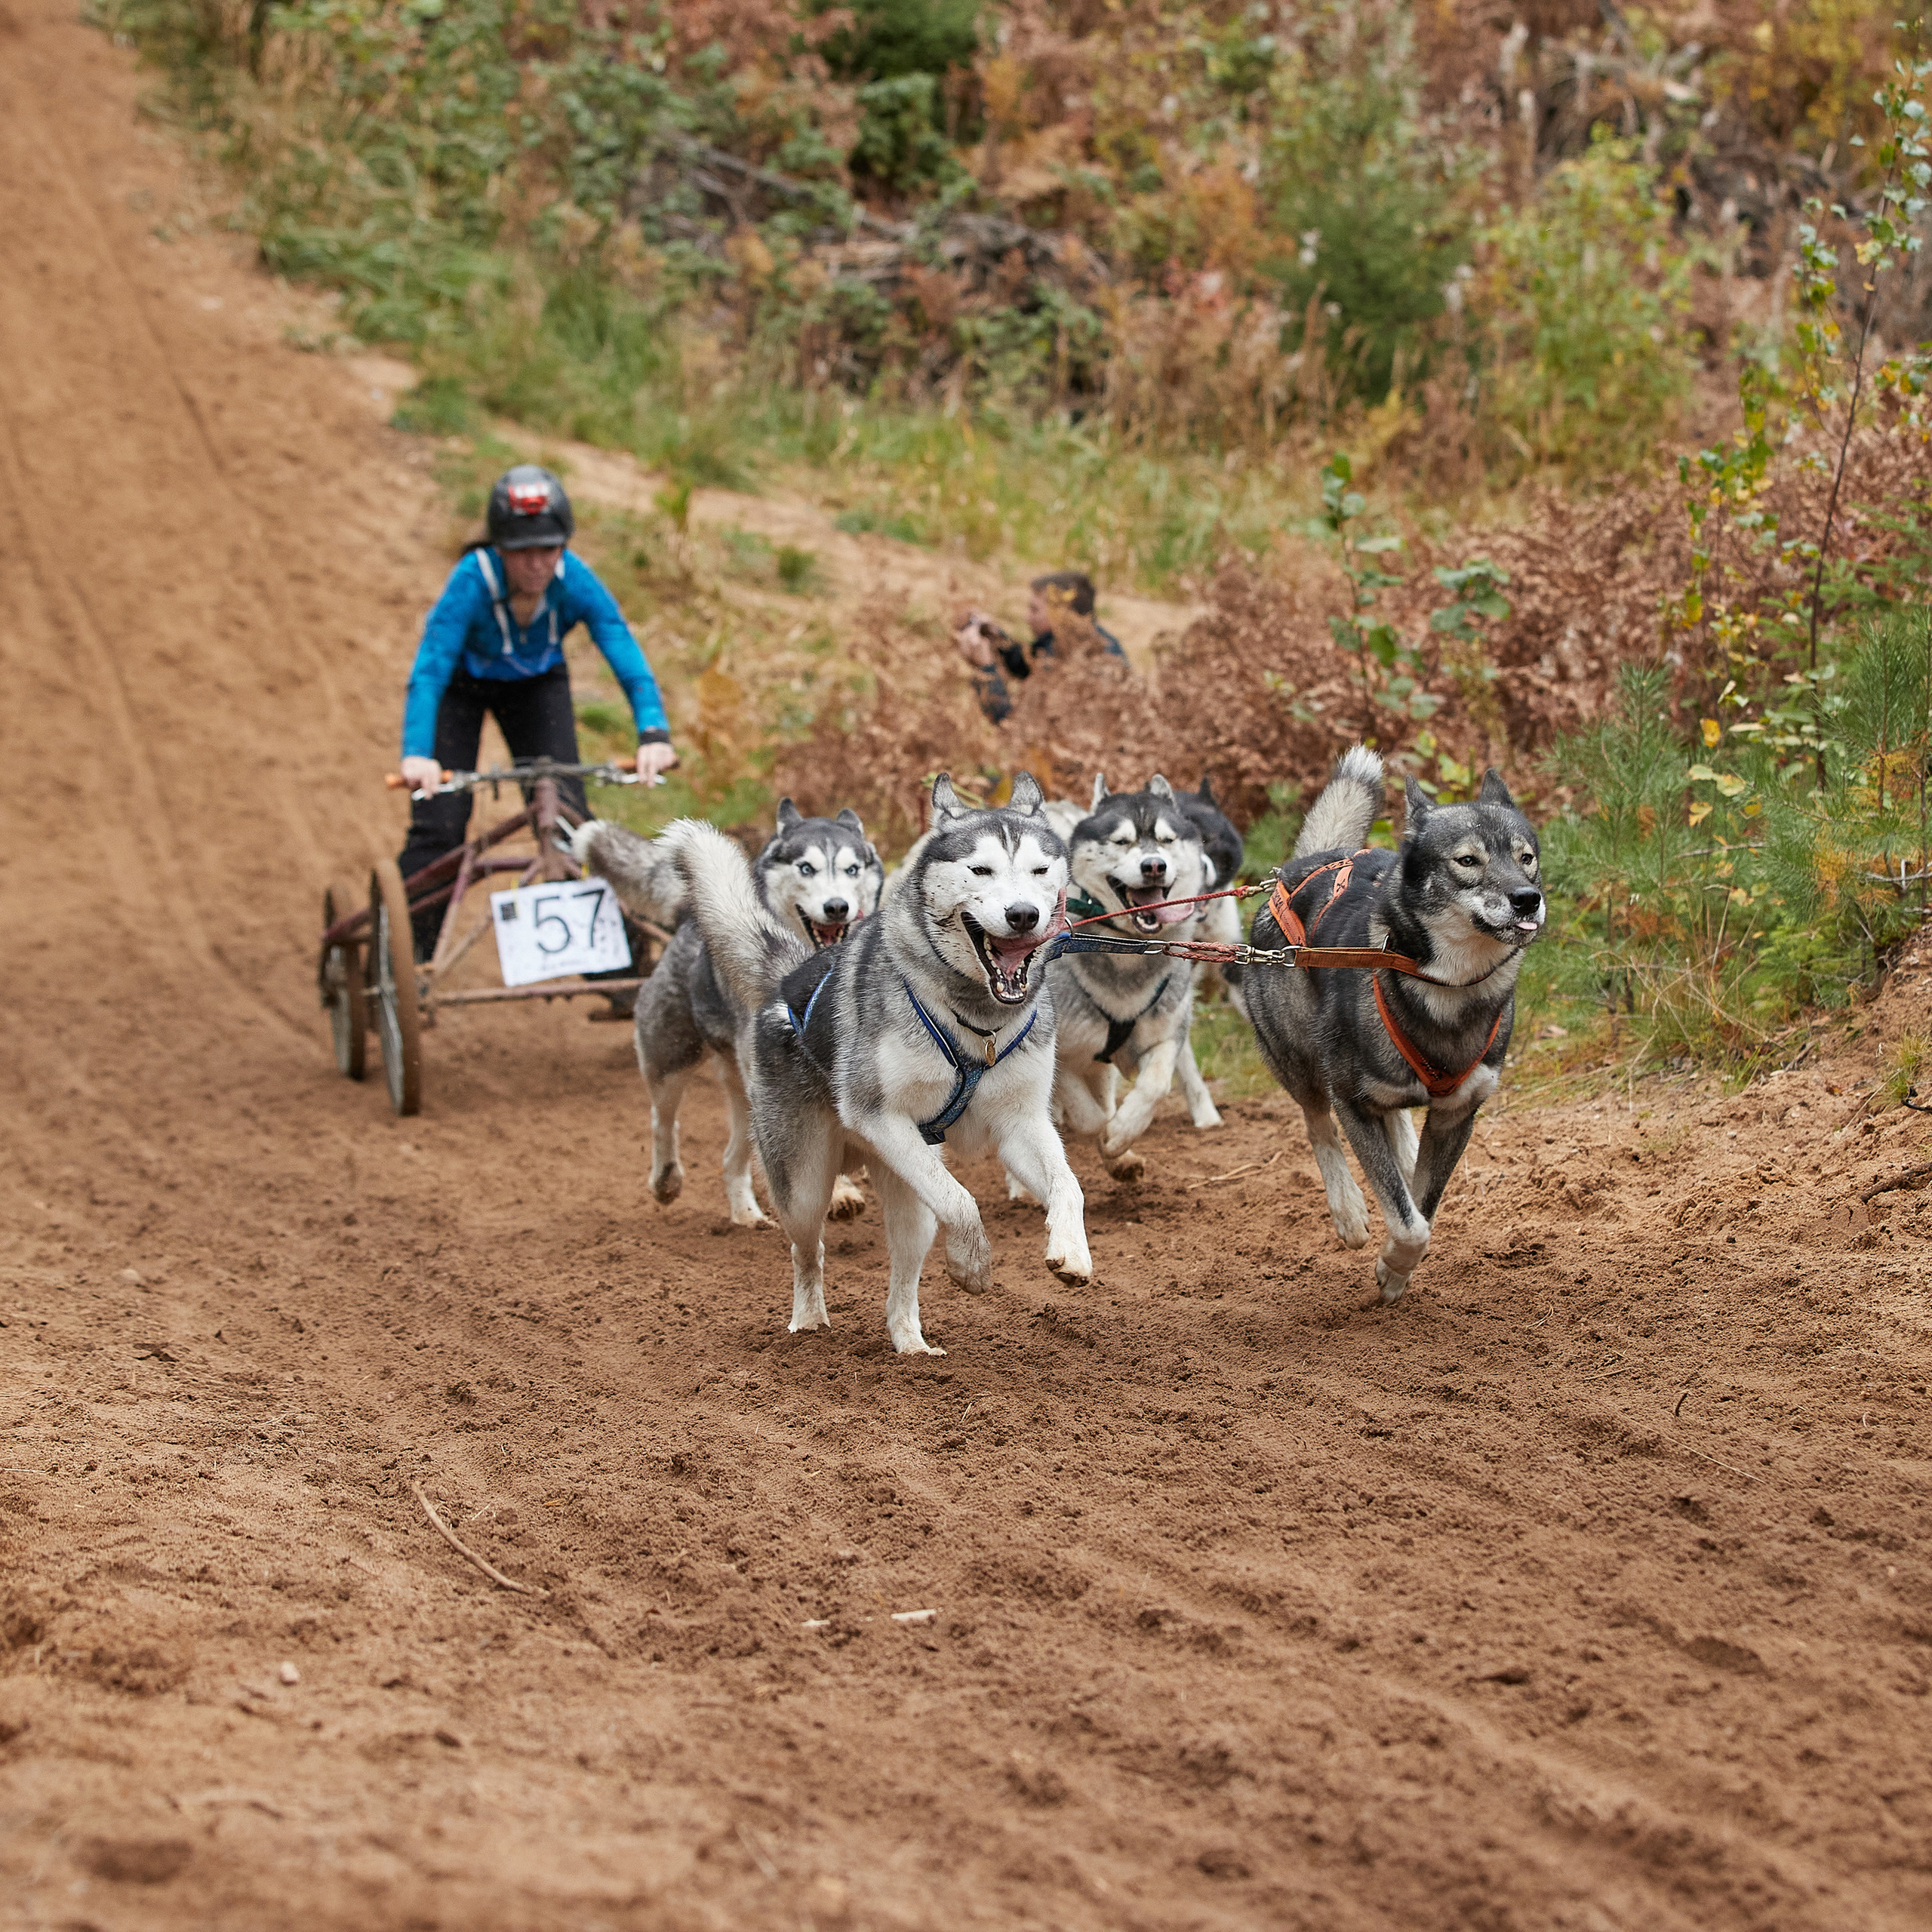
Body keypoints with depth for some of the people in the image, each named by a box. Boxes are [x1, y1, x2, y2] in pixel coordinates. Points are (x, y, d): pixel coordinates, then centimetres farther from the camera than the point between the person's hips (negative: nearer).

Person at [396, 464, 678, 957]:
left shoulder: (576, 581, -31)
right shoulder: (472, 581, -37)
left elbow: (628, 659, -35)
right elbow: (428, 672, -44)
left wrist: (653, 736, -52)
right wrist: (416, 755, -59)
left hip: (537, 685, 2)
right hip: (463, 684, -2)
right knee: (439, 826, -13)